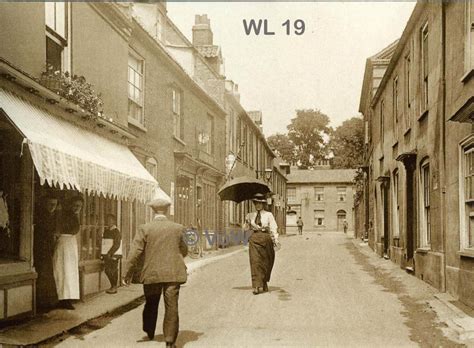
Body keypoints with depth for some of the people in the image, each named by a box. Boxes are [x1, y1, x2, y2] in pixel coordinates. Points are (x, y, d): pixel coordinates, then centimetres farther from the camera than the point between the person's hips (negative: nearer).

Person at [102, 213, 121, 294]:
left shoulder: (116, 231, -9)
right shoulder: (106, 231, 14)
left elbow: (116, 245, -14)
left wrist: (110, 253, -18)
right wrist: (103, 254, 10)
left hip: (113, 255, -8)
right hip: (106, 255, 8)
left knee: (112, 271, -6)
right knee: (107, 270, 8)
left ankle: (114, 287, 4)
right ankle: (113, 286, 18)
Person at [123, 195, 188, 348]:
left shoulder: (144, 229, -6)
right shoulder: (178, 228, -1)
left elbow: (135, 253, -8)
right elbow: (184, 251, 9)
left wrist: (127, 273, -1)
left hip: (151, 274, 1)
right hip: (173, 273, 0)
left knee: (151, 305, 20)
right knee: (171, 307, 2)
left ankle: (149, 333, 37)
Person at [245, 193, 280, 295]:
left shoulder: (268, 215, 2)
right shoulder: (250, 215, 11)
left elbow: (273, 228, -3)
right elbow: (247, 228, 16)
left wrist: (276, 239, -16)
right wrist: (247, 223, -6)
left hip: (266, 238, -1)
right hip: (254, 239, 1)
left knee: (265, 263, 7)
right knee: (255, 261, -11)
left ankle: (264, 285, 24)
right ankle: (257, 286, -14)